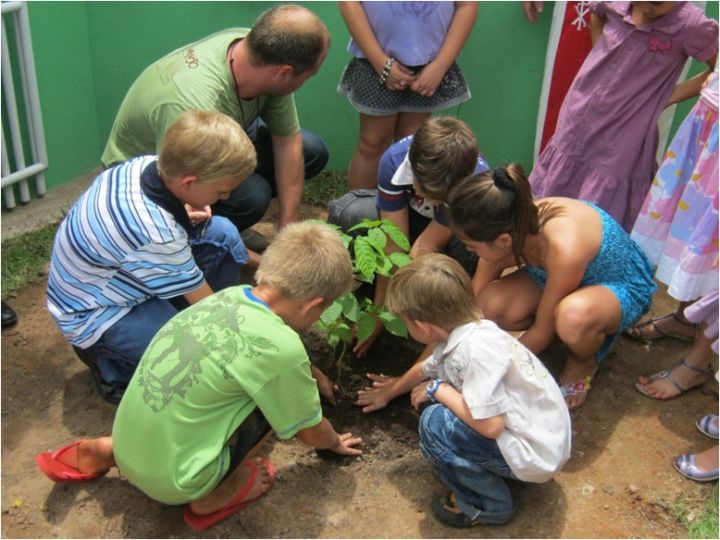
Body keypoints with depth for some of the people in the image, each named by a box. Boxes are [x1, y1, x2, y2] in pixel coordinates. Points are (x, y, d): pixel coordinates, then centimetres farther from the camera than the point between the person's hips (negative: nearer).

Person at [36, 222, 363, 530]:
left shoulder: (230, 296, -2)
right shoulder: (280, 346, -21)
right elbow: (311, 433, -2)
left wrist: (312, 374, 33)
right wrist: (335, 443, 18)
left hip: (128, 451, 7)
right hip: (172, 481, -6)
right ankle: (214, 497, 8)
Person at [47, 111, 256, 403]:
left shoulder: (147, 164, -16)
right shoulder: (154, 235, -37)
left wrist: (190, 219, -13)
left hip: (110, 275, 8)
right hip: (95, 316, -8)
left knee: (224, 234, -3)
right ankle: (106, 359, -2)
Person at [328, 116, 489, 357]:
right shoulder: (395, 161, -33)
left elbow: (426, 247, -32)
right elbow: (395, 244, -29)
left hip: (453, 230, -1)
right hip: (406, 215, 2)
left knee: (466, 247, -39)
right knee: (345, 212, -28)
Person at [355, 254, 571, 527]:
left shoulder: (475, 349, -30)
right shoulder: (460, 334, -1)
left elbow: (490, 425, -31)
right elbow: (426, 369, 20)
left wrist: (438, 390, -17)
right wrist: (392, 390, 38)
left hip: (535, 454, -9)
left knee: (435, 422, -20)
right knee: (438, 392, 10)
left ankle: (489, 506, 1)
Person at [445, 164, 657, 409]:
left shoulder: (564, 248, -41)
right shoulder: (513, 226, -22)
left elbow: (542, 332, -25)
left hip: (621, 287, -6)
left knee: (573, 315, -42)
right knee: (489, 307, -22)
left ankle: (584, 361, -4)